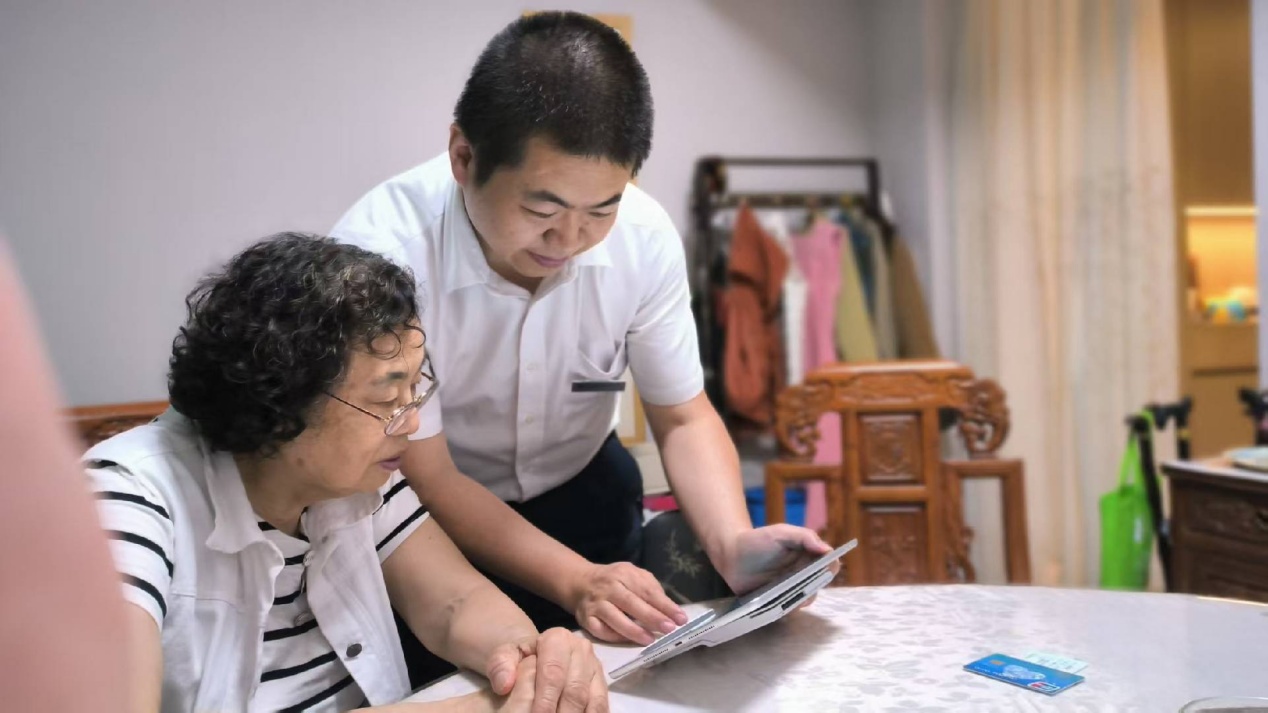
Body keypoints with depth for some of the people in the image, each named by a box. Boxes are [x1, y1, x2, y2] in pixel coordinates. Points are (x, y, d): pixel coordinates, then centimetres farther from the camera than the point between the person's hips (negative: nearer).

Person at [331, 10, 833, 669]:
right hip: (429, 510, -2)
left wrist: (732, 541, -27)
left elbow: (682, 417, -8)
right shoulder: (378, 254, -30)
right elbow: (425, 478, -23)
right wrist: (574, 581, -36)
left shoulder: (645, 236, -20)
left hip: (584, 487, 2)